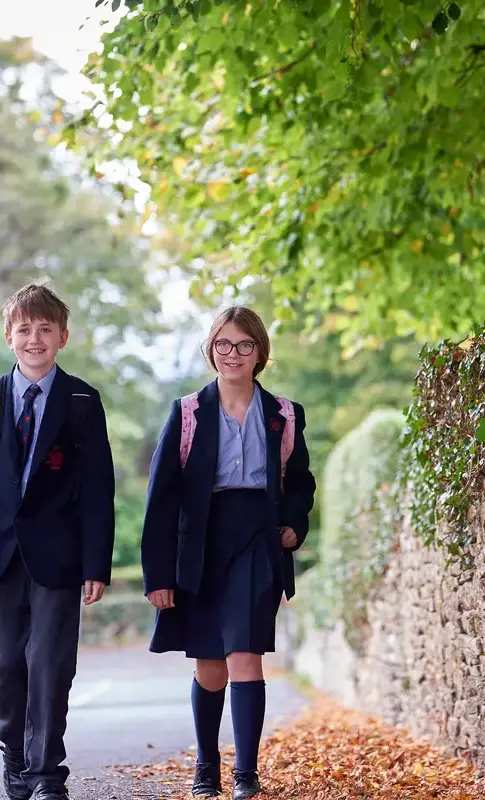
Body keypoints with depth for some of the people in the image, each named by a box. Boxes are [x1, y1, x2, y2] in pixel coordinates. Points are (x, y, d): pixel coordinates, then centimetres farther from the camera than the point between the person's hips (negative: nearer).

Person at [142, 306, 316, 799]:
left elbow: (300, 482, 19)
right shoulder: (188, 413, 2)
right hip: (201, 548, 1)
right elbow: (162, 495, -1)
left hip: (258, 544, -1)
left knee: (244, 657, -12)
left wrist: (294, 525, -2)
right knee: (208, 668, 10)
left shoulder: (283, 416, 6)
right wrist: (158, 572, -7)